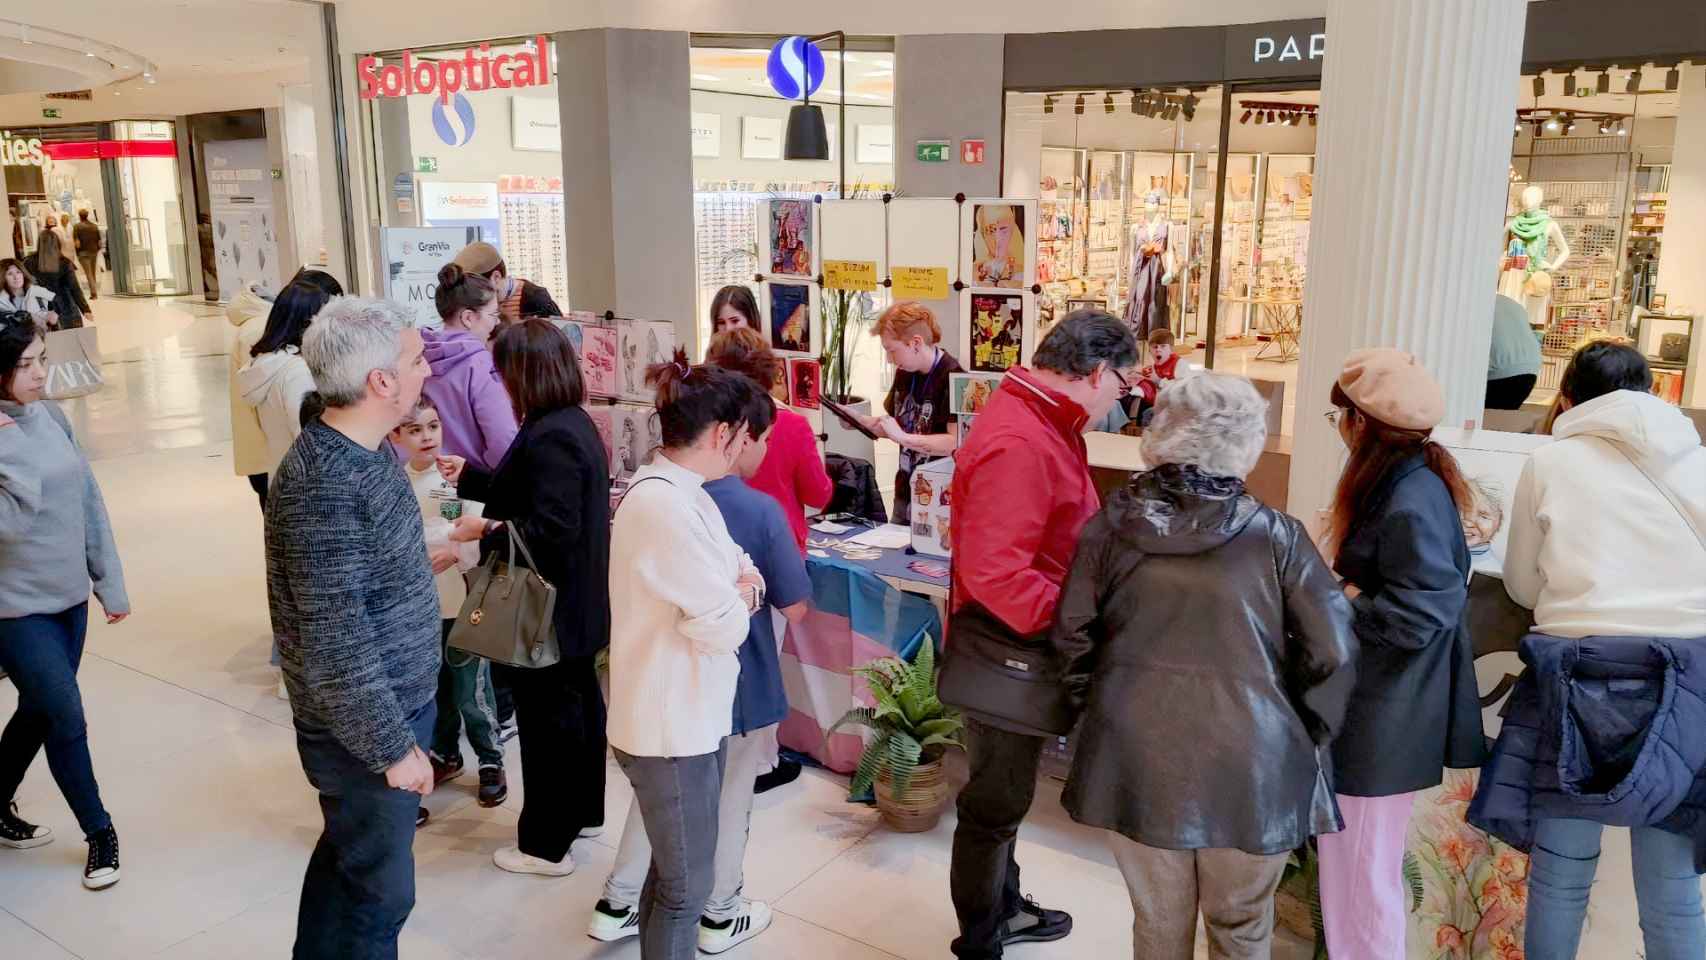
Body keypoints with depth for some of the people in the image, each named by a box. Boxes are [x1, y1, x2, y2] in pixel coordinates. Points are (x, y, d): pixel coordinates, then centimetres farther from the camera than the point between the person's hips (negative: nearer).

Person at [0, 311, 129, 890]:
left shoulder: (50, 416, 1)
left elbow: (89, 502, 7)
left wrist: (110, 583, 9)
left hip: (68, 596, 6)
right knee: (67, 717, -1)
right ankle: (99, 831, 17)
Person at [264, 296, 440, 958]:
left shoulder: (366, 450, 1)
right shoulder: (322, 483, -28)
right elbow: (334, 643, -27)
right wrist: (393, 746, -21)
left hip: (396, 704, 9)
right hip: (366, 729, -9)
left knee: (344, 861, 26)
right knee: (378, 891, 8)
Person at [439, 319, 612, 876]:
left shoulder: (549, 437, -24)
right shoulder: (573, 423, 8)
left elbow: (552, 531, -29)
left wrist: (487, 532, -21)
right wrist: (469, 477, 21)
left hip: (549, 611, -10)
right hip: (576, 604, 10)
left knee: (548, 722, 2)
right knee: (579, 705, 20)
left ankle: (546, 846, 16)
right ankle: (583, 812, 37)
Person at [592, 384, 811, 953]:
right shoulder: (761, 511, -22)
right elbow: (794, 609, -15)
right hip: (740, 682, -4)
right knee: (729, 800, 15)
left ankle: (617, 905, 31)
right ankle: (720, 916, 31)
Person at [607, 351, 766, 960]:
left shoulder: (676, 490, 8)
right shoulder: (666, 506, -26)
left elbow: (726, 575, 13)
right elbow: (723, 628, -25)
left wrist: (738, 584, -10)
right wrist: (740, 597, -3)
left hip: (689, 713, 10)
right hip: (673, 724, -10)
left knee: (673, 872, 23)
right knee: (687, 886, 6)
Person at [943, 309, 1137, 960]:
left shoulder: (1040, 423, 5)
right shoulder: (1018, 444, -28)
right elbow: (994, 575, -33)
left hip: (1023, 646, 10)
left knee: (1004, 792, 24)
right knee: (996, 803, 8)